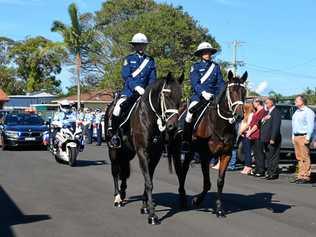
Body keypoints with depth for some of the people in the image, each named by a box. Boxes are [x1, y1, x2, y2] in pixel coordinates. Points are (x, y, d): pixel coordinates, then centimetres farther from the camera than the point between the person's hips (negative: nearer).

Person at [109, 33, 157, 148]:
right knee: (118, 107, -27)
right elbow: (126, 76, -6)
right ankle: (114, 134, -12)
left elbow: (152, 79, 9)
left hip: (145, 91, 3)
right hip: (129, 90, -3)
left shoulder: (150, 60, 13)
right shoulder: (129, 59, 6)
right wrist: (136, 87, -22)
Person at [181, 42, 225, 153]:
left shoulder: (216, 66, 15)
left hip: (213, 96, 3)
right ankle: (186, 142, -16)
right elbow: (195, 83, -6)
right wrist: (203, 93, -21)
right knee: (190, 113, -22)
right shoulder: (196, 67, 7)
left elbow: (220, 83, 11)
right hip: (198, 96, -2)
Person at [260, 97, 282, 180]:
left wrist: (272, 138, -22)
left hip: (272, 140, -10)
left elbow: (276, 127, -19)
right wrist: (263, 137, 10)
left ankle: (274, 174, -2)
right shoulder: (268, 113, 19)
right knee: (268, 157, 13)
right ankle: (269, 173, 19)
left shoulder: (276, 113, -12)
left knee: (273, 157, -5)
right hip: (266, 139, 10)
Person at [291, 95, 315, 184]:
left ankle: (306, 176, -7)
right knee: (299, 157, 8)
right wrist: (293, 136, 19)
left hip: (303, 136, -9)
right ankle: (301, 175, 11)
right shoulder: (297, 112, 19)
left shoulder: (308, 112, -9)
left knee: (305, 157, -8)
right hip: (296, 136, 9)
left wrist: (308, 138, -19)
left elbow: (311, 126, -15)